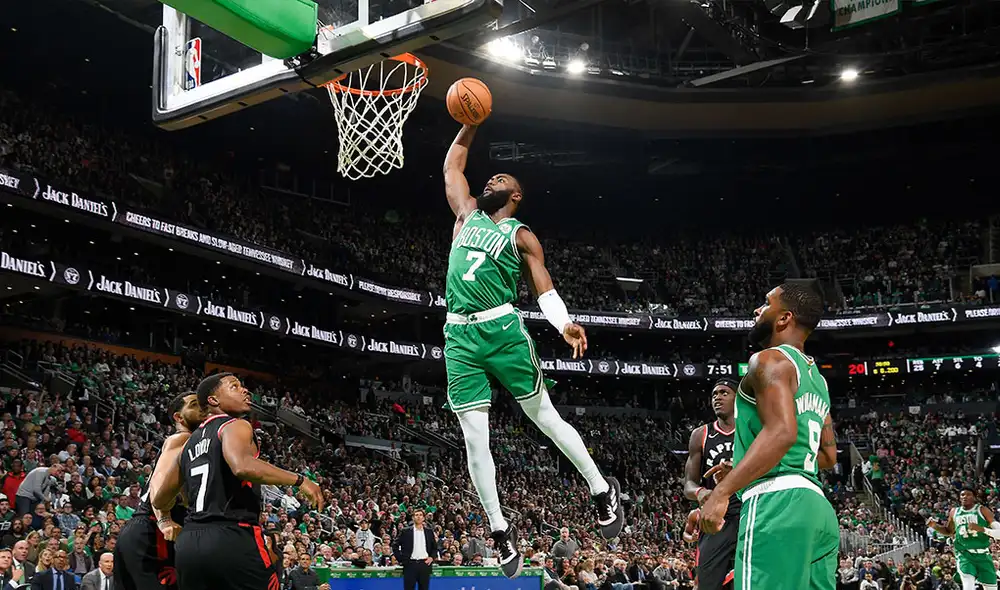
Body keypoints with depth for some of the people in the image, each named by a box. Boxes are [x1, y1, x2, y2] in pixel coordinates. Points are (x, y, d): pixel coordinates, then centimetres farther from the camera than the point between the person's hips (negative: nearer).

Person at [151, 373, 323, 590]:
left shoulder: (190, 443, 22)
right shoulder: (235, 426, -1)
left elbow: (160, 501, 29)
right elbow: (242, 466, -24)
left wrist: (154, 489, 54)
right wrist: (299, 480, -15)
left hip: (188, 543, 8)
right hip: (233, 539, -8)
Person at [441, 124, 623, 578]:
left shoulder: (520, 235, 5)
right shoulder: (467, 215, 18)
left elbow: (545, 291, -2)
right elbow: (452, 166, 26)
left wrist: (564, 325, -20)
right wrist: (471, 124, 16)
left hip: (503, 331, -4)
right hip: (459, 337, 4)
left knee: (544, 416, 3)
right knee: (475, 439, 0)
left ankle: (602, 490, 20)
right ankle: (500, 530, 9)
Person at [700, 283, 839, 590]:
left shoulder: (770, 360, -4)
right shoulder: (816, 378, 24)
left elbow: (782, 432, -20)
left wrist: (722, 492, -22)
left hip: (777, 504, -10)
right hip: (816, 507, 10)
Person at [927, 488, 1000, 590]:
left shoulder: (982, 510, -5)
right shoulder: (954, 512, 7)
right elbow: (949, 532, 23)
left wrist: (982, 529, -28)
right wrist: (935, 526, 5)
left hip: (983, 555, -1)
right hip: (964, 554, 1)